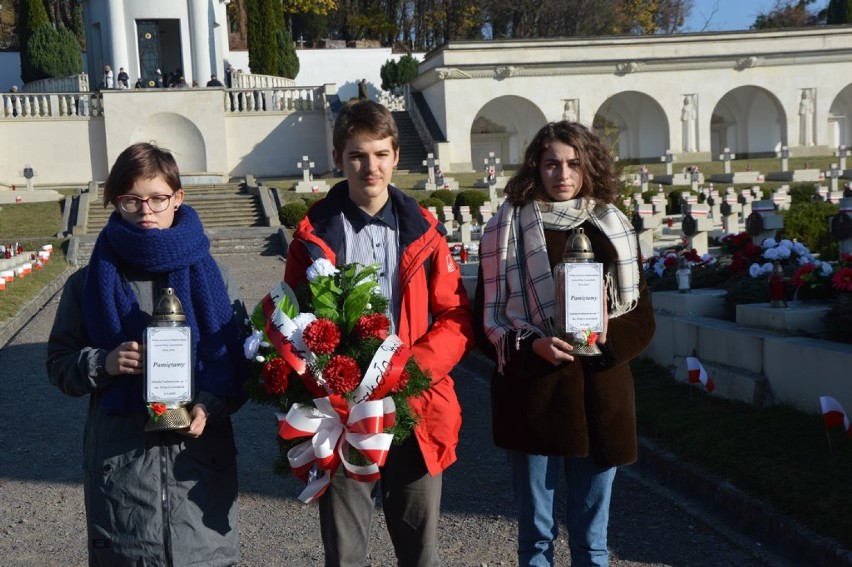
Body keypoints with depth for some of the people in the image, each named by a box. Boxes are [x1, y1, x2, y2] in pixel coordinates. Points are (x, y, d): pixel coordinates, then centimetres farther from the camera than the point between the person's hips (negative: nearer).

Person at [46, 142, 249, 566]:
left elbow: (241, 361, 2)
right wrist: (104, 363, -14)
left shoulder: (211, 278, 2)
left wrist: (210, 406, -15)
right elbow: (59, 364, 6)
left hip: (200, 455, 0)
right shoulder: (89, 284, 2)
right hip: (118, 458, 0)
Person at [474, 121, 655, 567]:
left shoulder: (613, 228, 7)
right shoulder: (508, 228, -1)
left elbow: (642, 316, 9)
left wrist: (610, 336, -12)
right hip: (533, 396, -2)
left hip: (599, 395, 2)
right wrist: (531, 345, -18)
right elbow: (487, 320, -1)